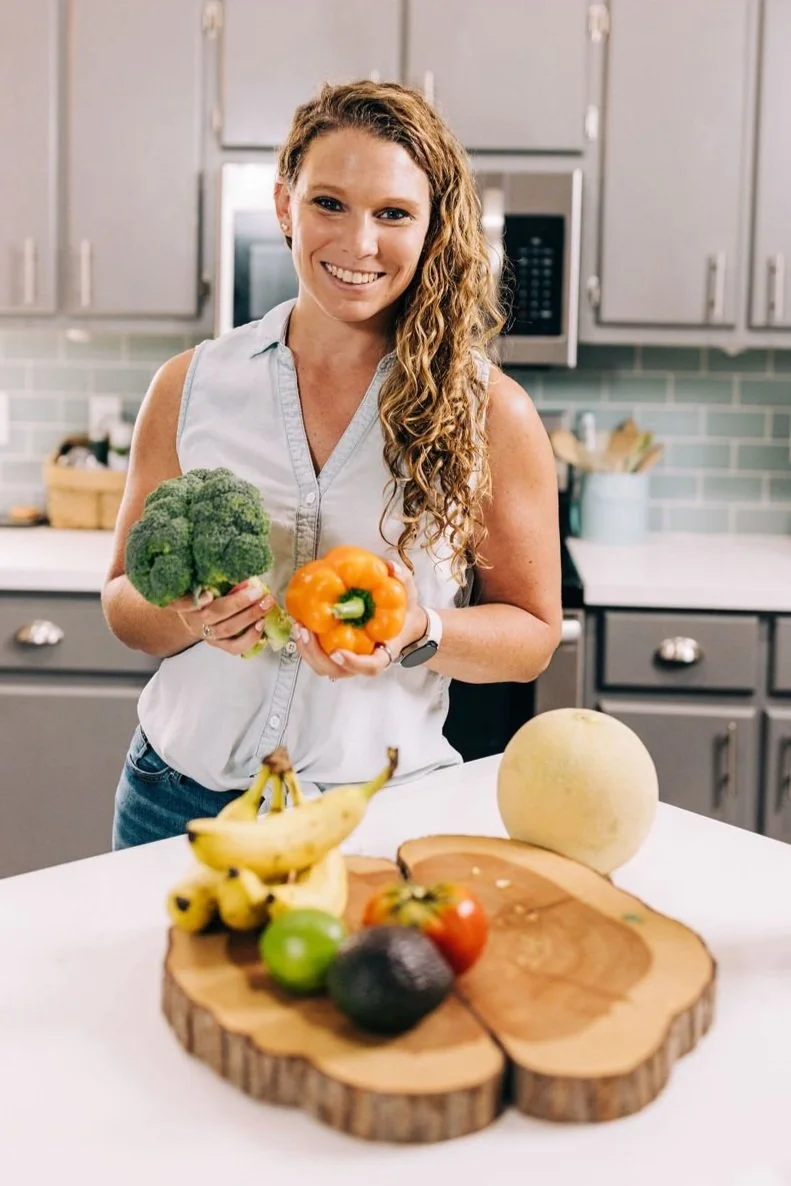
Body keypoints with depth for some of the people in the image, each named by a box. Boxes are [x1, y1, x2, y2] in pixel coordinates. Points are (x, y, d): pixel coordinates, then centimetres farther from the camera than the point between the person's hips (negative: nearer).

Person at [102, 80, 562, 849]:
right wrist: (189, 615, -17)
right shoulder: (190, 387, -1)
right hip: (183, 798, 2)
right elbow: (123, 600, 5)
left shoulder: (489, 412, -6)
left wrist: (417, 632, -20)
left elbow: (533, 632, 0)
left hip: (383, 806, -1)